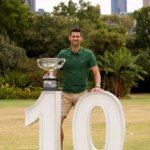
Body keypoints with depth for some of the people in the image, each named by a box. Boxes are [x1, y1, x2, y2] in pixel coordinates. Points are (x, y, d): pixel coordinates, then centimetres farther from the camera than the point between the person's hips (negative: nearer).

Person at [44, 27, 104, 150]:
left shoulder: (88, 54, -5)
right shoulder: (62, 54, 0)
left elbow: (96, 72, -4)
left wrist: (97, 86, -22)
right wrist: (49, 75, -16)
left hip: (81, 94, -1)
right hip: (66, 94, 1)